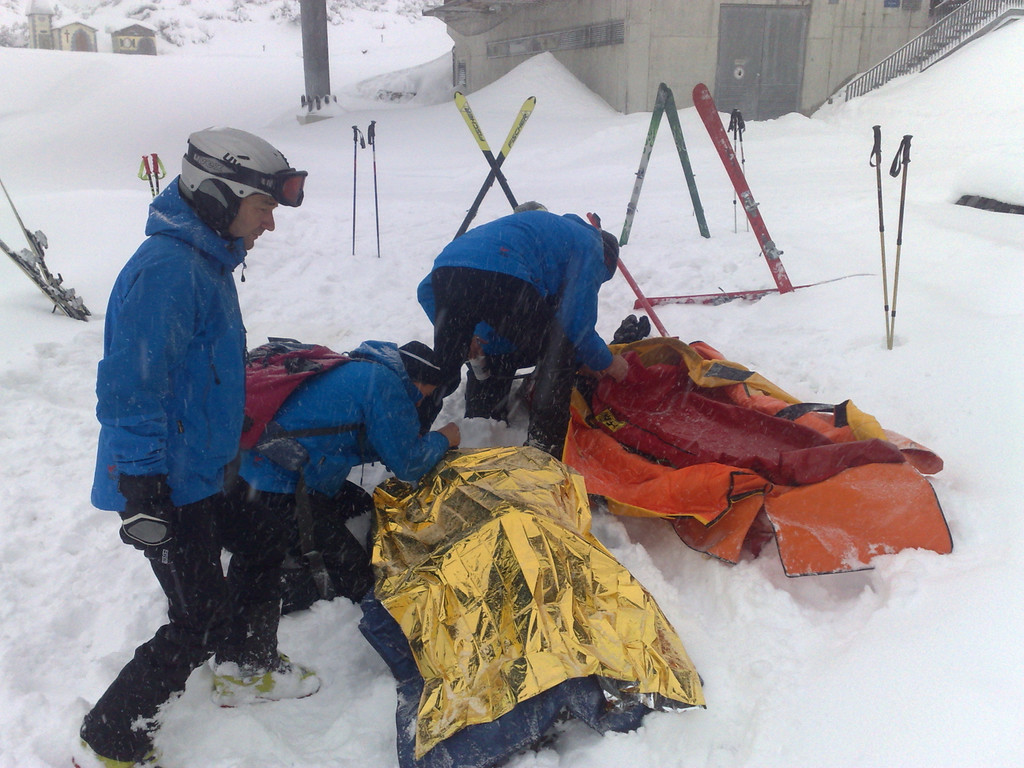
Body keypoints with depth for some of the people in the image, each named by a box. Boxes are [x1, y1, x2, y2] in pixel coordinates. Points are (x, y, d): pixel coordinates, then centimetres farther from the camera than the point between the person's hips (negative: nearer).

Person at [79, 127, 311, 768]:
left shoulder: (208, 263, 10)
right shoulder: (167, 270, -23)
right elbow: (131, 383, -27)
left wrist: (223, 446, 30)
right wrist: (142, 485, -26)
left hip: (200, 469, 10)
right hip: (166, 485, -10)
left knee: (263, 542, 22)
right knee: (199, 623, -3)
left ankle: (249, 666, 43)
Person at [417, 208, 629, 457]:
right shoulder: (590, 245, 21)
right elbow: (575, 324, 6)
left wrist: (467, 333, 33)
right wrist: (606, 362, 24)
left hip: (443, 271, 7)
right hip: (501, 276, -7)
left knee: (444, 368, 23)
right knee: (559, 351, 12)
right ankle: (545, 446, 6)